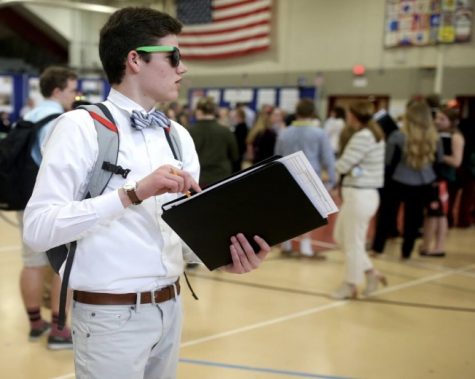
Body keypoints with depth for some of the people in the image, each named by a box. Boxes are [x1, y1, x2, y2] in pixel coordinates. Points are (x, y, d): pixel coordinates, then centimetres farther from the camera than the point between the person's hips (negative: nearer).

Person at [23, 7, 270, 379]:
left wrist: (227, 253, -13)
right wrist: (133, 192, -29)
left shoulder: (179, 135, 9)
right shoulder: (82, 126, -12)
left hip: (170, 307, 6)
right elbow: (37, 227, -20)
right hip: (111, 315, -6)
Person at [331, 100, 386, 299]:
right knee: (341, 235, 19)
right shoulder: (373, 133, 13)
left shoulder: (363, 137, -19)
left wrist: (338, 161, 3)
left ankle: (350, 286, 17)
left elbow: (343, 166, -18)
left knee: (353, 242, 3)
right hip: (361, 193, 10)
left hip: (359, 195, -10)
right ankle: (371, 272, 24)